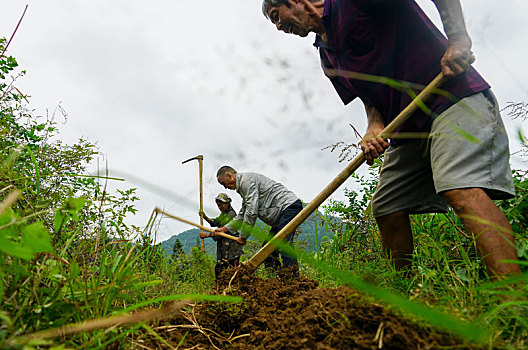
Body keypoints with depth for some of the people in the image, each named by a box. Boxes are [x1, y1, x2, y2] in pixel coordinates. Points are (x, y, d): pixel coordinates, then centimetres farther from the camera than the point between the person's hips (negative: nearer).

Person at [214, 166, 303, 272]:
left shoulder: (247, 180, -11)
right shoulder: (242, 185, 22)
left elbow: (252, 211, -17)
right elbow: (242, 214, 29)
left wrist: (243, 236, -8)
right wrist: (225, 228, 24)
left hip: (290, 205, -10)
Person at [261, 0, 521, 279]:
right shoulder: (327, 57, 17)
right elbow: (371, 99, 13)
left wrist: (457, 37, -19)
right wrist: (374, 129, -7)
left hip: (453, 97, -8)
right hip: (407, 130, 8)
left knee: (461, 190, -26)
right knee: (386, 208, 6)